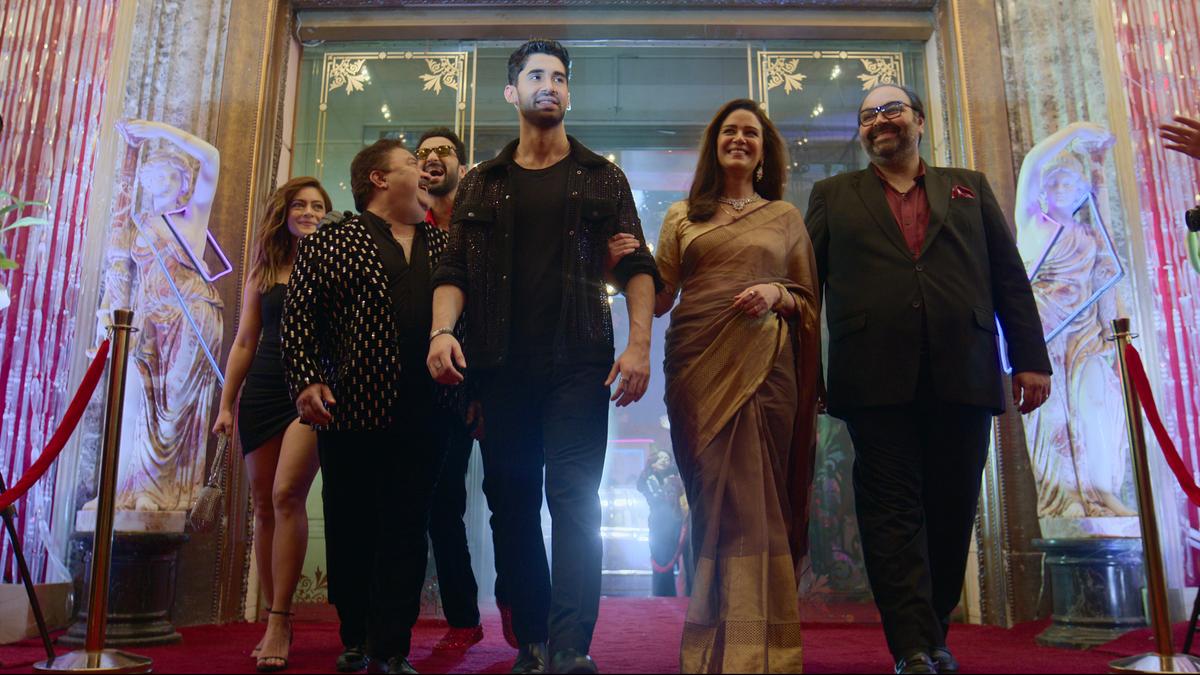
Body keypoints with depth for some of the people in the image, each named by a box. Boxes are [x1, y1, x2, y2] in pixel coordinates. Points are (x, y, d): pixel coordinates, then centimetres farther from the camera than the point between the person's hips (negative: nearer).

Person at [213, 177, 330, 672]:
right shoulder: (263, 274, 15)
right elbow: (244, 343, 15)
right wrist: (226, 403, 9)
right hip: (262, 394, 4)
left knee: (287, 494, -17)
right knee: (264, 506, 5)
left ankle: (279, 621, -10)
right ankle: (275, 622, 14)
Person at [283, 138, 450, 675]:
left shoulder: (444, 246, 16)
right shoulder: (331, 242, 5)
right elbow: (299, 313, -1)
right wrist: (308, 380, -10)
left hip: (422, 417, 3)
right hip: (353, 411, -2)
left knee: (407, 532, 4)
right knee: (351, 531, 8)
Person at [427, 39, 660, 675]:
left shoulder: (601, 177, 13)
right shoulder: (481, 183, 17)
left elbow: (636, 266, 5)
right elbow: (454, 269, 9)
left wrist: (639, 345, -9)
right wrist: (442, 330, -11)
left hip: (578, 361, -2)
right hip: (502, 363, 3)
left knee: (574, 498, -10)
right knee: (511, 502, 5)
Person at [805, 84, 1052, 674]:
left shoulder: (970, 188, 20)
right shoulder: (833, 195, 17)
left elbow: (1009, 277, 14)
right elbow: (806, 279, 10)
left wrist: (1030, 357, 4)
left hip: (963, 376, 2)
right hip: (877, 378, -1)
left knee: (952, 511, 7)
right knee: (893, 513, -4)